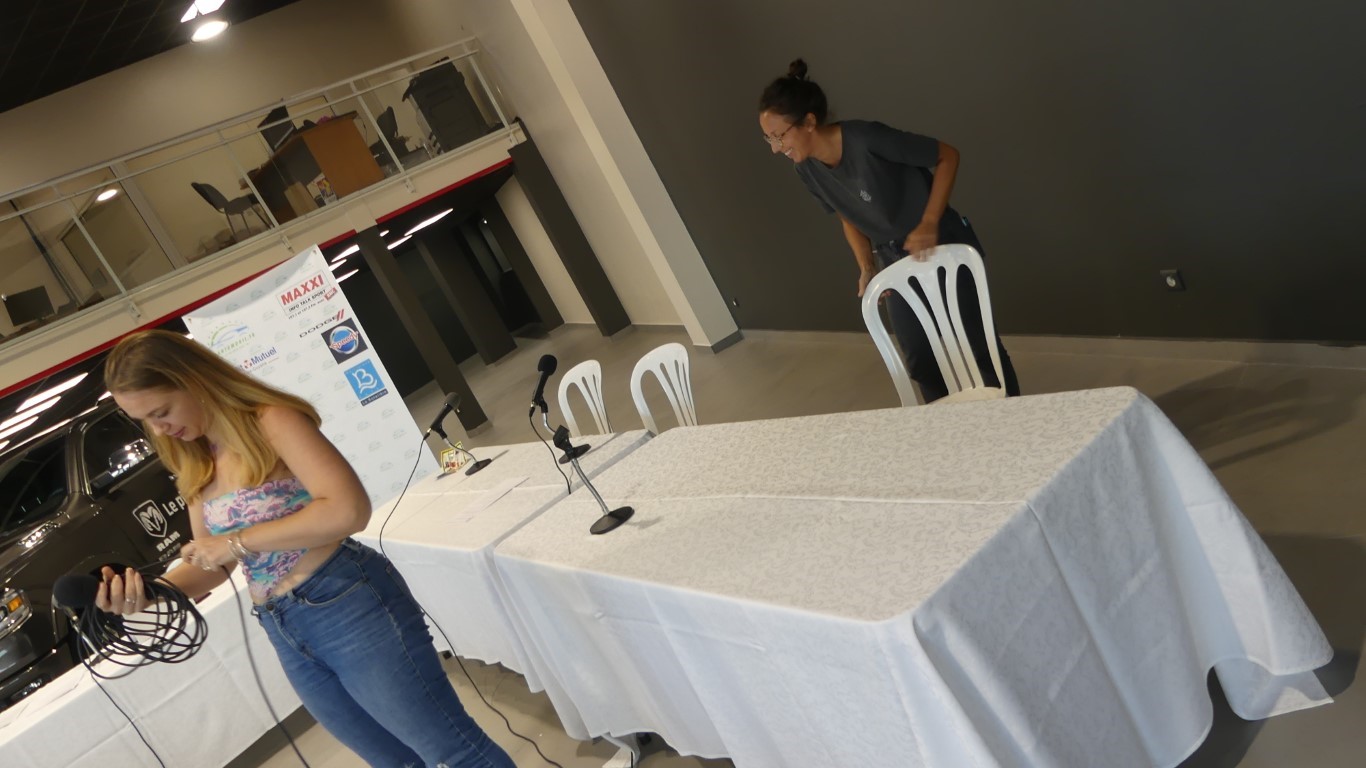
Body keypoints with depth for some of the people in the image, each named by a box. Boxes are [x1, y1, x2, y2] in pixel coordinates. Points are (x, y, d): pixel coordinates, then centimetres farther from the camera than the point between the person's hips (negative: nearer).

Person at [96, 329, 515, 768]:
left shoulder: (270, 422, -11)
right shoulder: (197, 467, 12)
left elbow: (349, 510, -24)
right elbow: (212, 565, 13)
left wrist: (238, 542, -19)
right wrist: (146, 591, -7)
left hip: (349, 603, -8)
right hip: (287, 636, 8)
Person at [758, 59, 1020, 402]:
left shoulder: (866, 139, -28)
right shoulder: (808, 169, -9)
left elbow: (947, 156, -18)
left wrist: (929, 224, -26)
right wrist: (867, 268, -3)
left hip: (944, 247, -6)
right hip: (897, 262, 6)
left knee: (979, 346, 5)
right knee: (920, 360, 11)